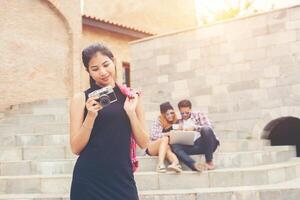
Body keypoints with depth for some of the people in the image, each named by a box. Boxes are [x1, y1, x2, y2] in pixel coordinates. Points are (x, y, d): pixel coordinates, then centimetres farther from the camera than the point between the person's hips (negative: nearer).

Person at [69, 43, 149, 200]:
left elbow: (143, 143, 3)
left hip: (122, 177, 2)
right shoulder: (82, 98, -1)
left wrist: (131, 112, -9)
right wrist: (91, 116, -16)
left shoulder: (130, 96, 4)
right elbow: (76, 148, -4)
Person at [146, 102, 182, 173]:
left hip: (164, 148, 2)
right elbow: (153, 135, -19)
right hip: (152, 148, -2)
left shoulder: (176, 122, 5)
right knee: (165, 138, -33)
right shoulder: (158, 122, -6)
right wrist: (167, 134, -25)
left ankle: (175, 163, -67)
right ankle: (160, 164, -51)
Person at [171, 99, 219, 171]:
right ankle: (194, 165, -47)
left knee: (206, 129, -33)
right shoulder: (180, 122, 19)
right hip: (193, 145, 2)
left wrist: (194, 127, -15)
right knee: (174, 146, -24)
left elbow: (208, 127, -2)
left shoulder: (198, 115, 13)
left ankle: (209, 162, -28)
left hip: (205, 143, -2)